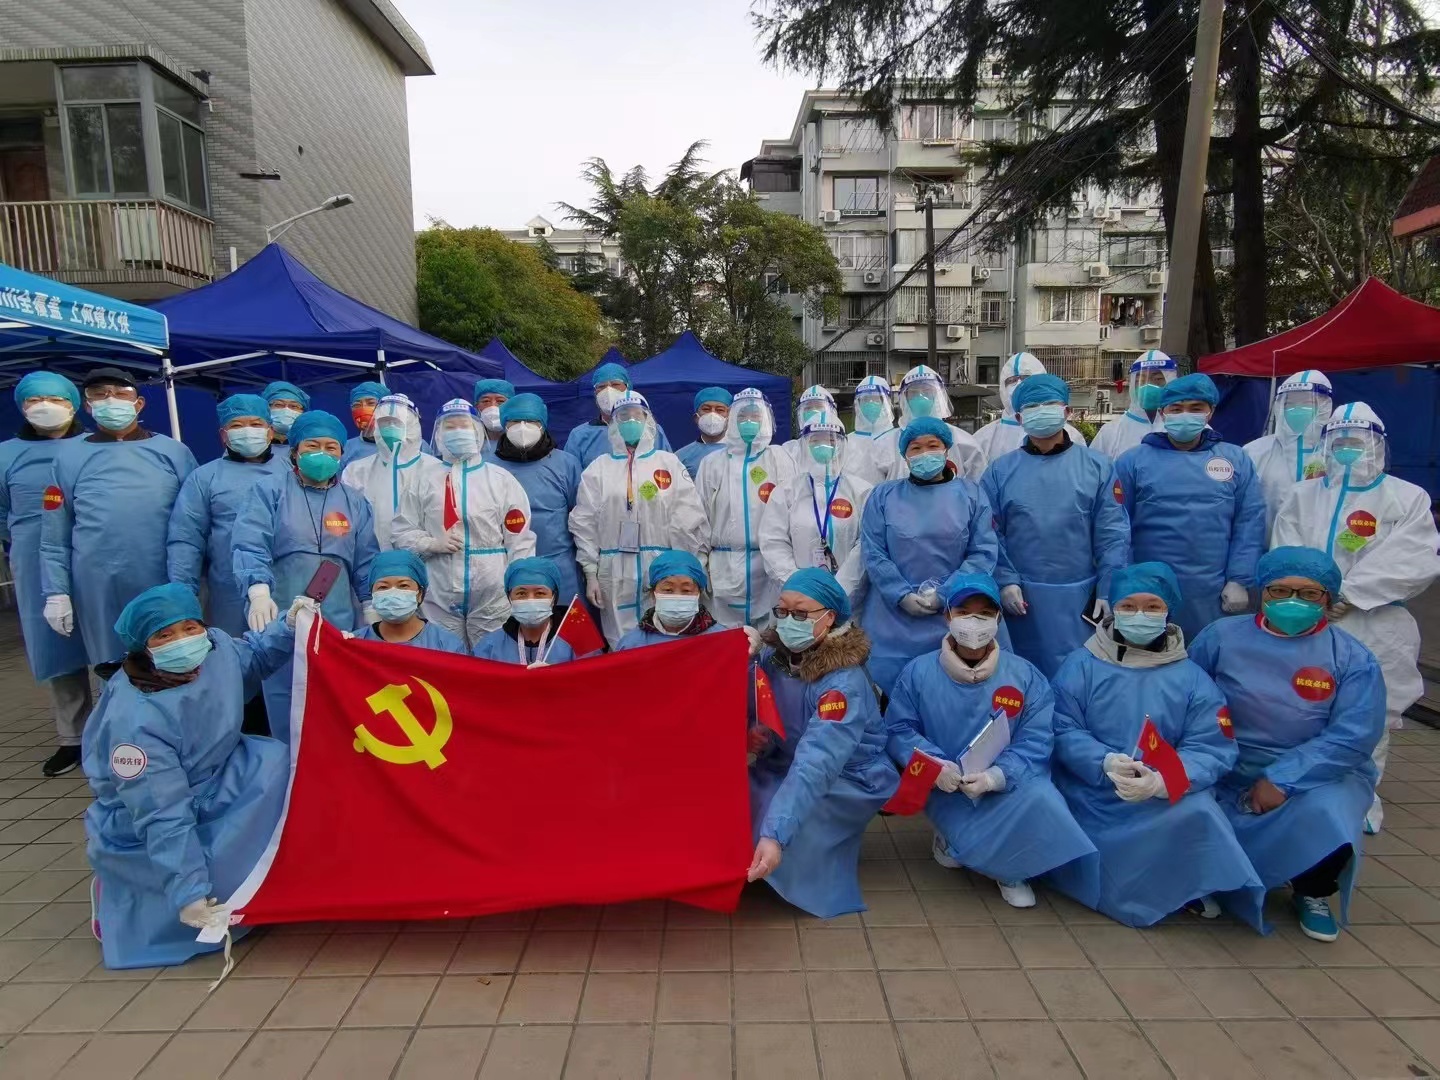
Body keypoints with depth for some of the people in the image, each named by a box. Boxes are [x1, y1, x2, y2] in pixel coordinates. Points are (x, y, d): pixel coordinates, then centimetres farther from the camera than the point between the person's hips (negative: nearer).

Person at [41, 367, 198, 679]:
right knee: (114, 673, 12)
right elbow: (54, 534, 6)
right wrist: (56, 592, 1)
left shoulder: (173, 451, 5)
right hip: (99, 588, 1)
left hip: (166, 584, 0)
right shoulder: (69, 455, 7)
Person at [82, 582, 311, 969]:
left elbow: (254, 655, 10)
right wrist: (188, 892, -31)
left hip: (209, 782, 7)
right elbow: (163, 817, -32)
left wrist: (289, 626, -10)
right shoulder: (134, 720, -33)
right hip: (142, 830, -6)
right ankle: (124, 888, 6)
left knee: (274, 762, -14)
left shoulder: (216, 648, -16)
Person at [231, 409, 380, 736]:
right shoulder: (269, 491, 2)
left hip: (338, 622, 3)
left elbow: (366, 562, 12)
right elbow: (249, 546, -11)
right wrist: (259, 593, -27)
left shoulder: (354, 502, 12)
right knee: (287, 717, 3)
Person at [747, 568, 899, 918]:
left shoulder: (844, 683, -29)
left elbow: (815, 765, -41)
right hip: (786, 766, 6)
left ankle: (809, 878, 0)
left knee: (764, 808, -29)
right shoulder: (775, 654, -8)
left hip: (850, 780, -6)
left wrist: (774, 834, -50)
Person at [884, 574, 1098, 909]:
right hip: (948, 790, -1)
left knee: (1039, 798, -30)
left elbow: (1035, 743, -7)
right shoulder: (918, 672, -2)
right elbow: (898, 731, -2)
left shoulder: (1026, 675, -1)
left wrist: (996, 776, -25)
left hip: (1008, 787, 2)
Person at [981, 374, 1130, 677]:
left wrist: (1109, 591, -7)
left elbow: (1112, 534, -1)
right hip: (1021, 596, 0)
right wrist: (1005, 581, -11)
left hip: (1080, 597, 0)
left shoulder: (1098, 466, 3)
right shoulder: (1000, 470, 3)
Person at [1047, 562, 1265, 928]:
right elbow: (1062, 731, -8)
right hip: (1091, 800, 0)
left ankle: (1187, 884, 0)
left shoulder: (1193, 679, 2)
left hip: (1166, 804, 1)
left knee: (1198, 811, -29)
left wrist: (1160, 781, -26)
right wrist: (1105, 763, -27)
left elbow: (1212, 751, -7)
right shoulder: (1080, 665, -1)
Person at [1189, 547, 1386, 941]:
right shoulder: (1222, 636, -3)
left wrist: (1282, 780, -21)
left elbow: (1352, 737, -13)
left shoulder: (1353, 658, -5)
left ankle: (1313, 894, 7)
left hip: (1318, 776, 0)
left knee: (1325, 817, -32)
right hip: (1229, 775, 1)